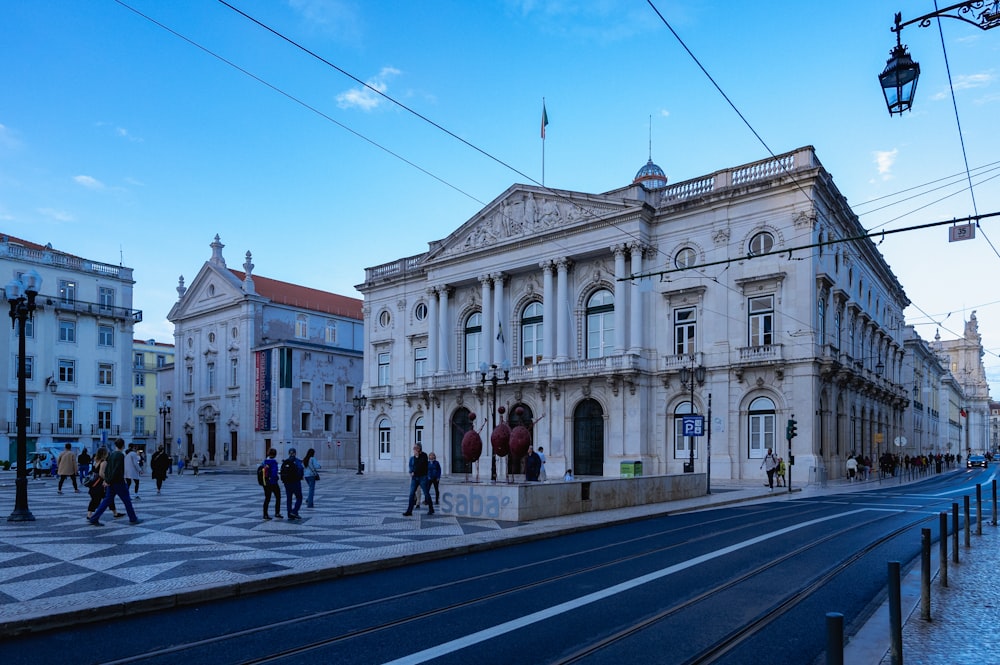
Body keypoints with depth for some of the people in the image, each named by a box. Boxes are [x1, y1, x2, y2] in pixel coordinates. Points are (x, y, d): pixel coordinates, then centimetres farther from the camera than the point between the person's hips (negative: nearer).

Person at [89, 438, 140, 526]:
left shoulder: (111, 454, 9)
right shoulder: (121, 455, -17)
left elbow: (107, 467, 13)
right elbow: (116, 470, -23)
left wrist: (106, 479, 13)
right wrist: (108, 481, -17)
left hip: (111, 483, 8)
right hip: (119, 482, -8)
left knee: (107, 500, 12)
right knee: (127, 501, 3)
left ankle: (94, 519, 7)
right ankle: (133, 519, 11)